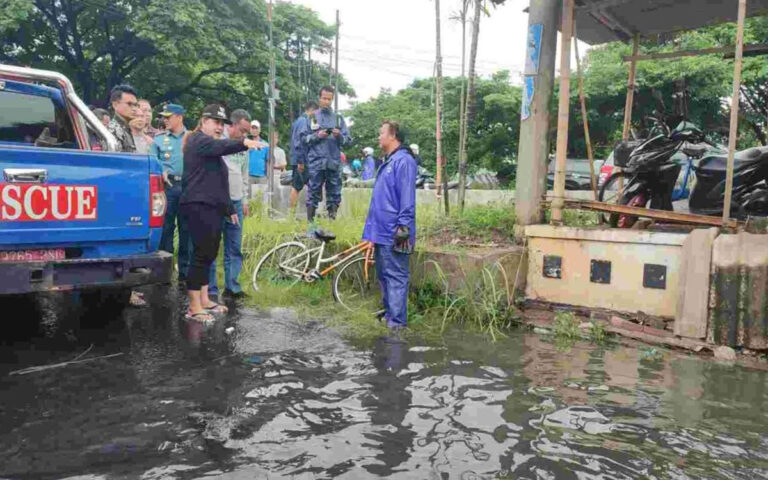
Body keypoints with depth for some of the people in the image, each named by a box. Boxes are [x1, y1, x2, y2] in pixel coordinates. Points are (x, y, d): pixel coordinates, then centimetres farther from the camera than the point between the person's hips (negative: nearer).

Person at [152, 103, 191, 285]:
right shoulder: (159, 139, 13)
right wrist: (161, 172, -14)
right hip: (168, 186, 0)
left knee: (187, 230, 3)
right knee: (165, 228, 0)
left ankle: (185, 273, 11)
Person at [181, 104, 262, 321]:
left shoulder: (212, 148, 26)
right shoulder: (198, 140, -4)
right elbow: (221, 146, -29)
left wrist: (230, 209, 27)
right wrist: (243, 143, -45)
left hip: (212, 207, 10)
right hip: (198, 206, -10)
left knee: (209, 254, 11)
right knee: (203, 254, -11)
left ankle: (204, 300, 19)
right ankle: (194, 307, -6)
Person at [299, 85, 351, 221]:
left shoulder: (338, 118, 11)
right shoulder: (312, 117, 9)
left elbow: (347, 139, 7)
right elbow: (303, 137, 4)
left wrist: (339, 136, -12)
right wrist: (317, 136, -10)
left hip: (334, 162, 2)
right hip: (316, 162, -1)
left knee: (334, 193, 4)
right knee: (314, 192, 0)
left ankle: (332, 219, 12)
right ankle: (310, 221, 4)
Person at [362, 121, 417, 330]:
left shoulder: (403, 161, -12)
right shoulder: (387, 162, 18)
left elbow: (407, 197, -18)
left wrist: (403, 227, -21)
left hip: (392, 233, -10)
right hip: (381, 230, 10)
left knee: (396, 276, -4)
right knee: (383, 274, 16)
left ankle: (397, 321, 2)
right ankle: (389, 312, 27)